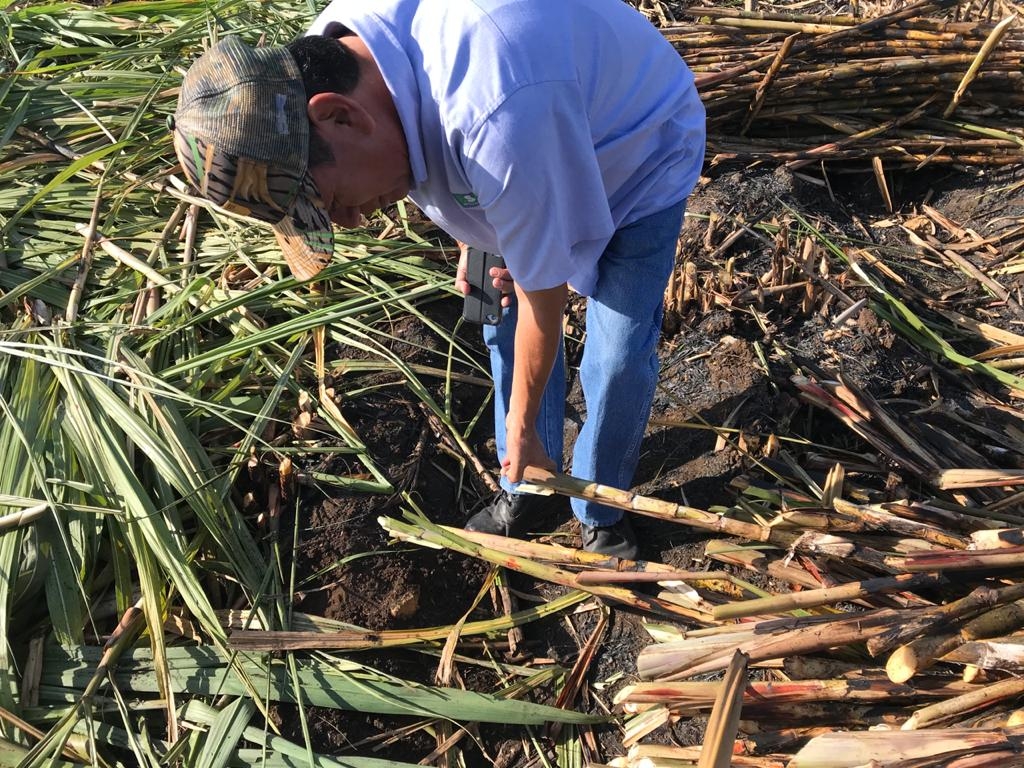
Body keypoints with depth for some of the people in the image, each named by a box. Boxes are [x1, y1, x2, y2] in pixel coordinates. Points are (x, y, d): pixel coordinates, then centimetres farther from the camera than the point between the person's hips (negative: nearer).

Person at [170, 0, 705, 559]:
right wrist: (473, 243, -6)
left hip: (641, 160, -6)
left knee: (618, 359, -9)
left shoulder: (502, 121, -48)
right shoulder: (328, 51, -21)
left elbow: (544, 295, -31)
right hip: (538, 160, 7)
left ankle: (600, 513, 18)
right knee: (506, 326, 7)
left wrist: (520, 424, -17)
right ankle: (523, 490, 29)